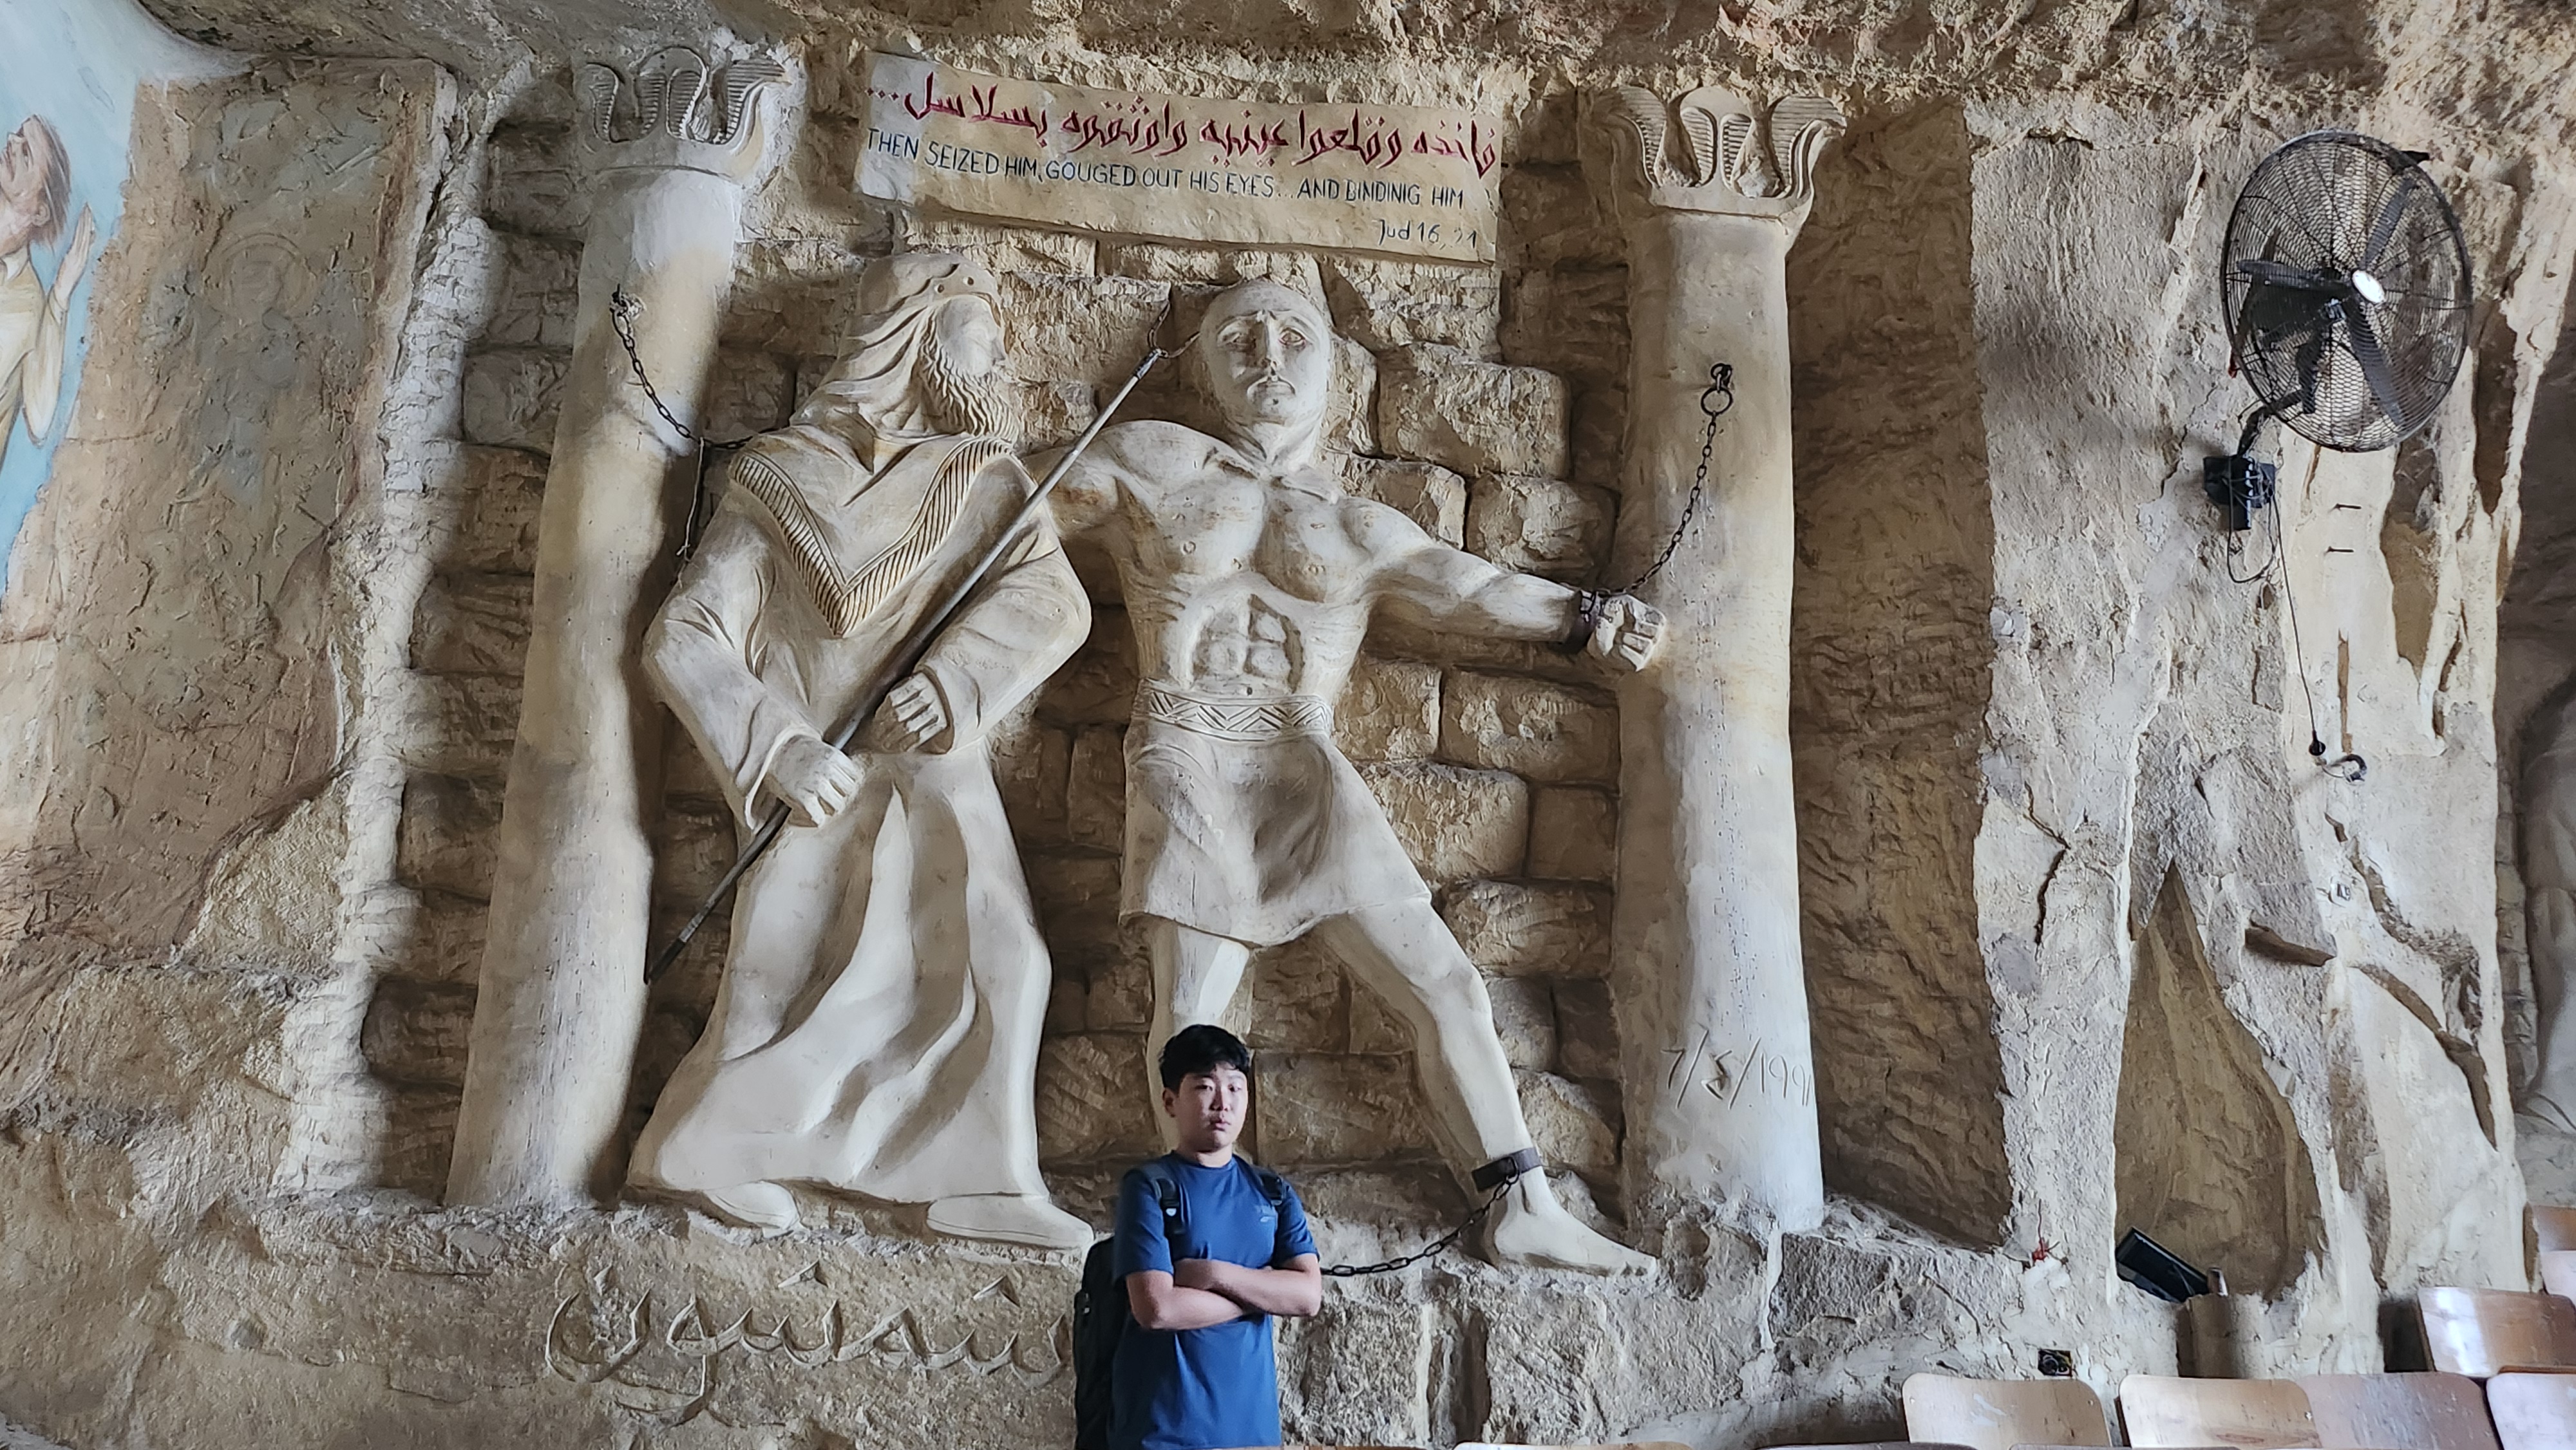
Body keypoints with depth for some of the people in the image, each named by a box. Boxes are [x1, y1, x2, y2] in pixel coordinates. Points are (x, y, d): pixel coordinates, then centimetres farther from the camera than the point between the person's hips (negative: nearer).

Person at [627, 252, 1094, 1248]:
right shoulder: (782, 484, 2)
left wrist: (955, 676, -22)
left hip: (938, 774, 3)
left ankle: (983, 1182, 4)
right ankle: (697, 1154, 16)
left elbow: (1053, 598, -7)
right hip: (819, 781, -3)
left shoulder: (986, 483, 11)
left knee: (999, 960, -5)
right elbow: (681, 641, -3)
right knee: (800, 973, -4)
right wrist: (784, 752, -15)